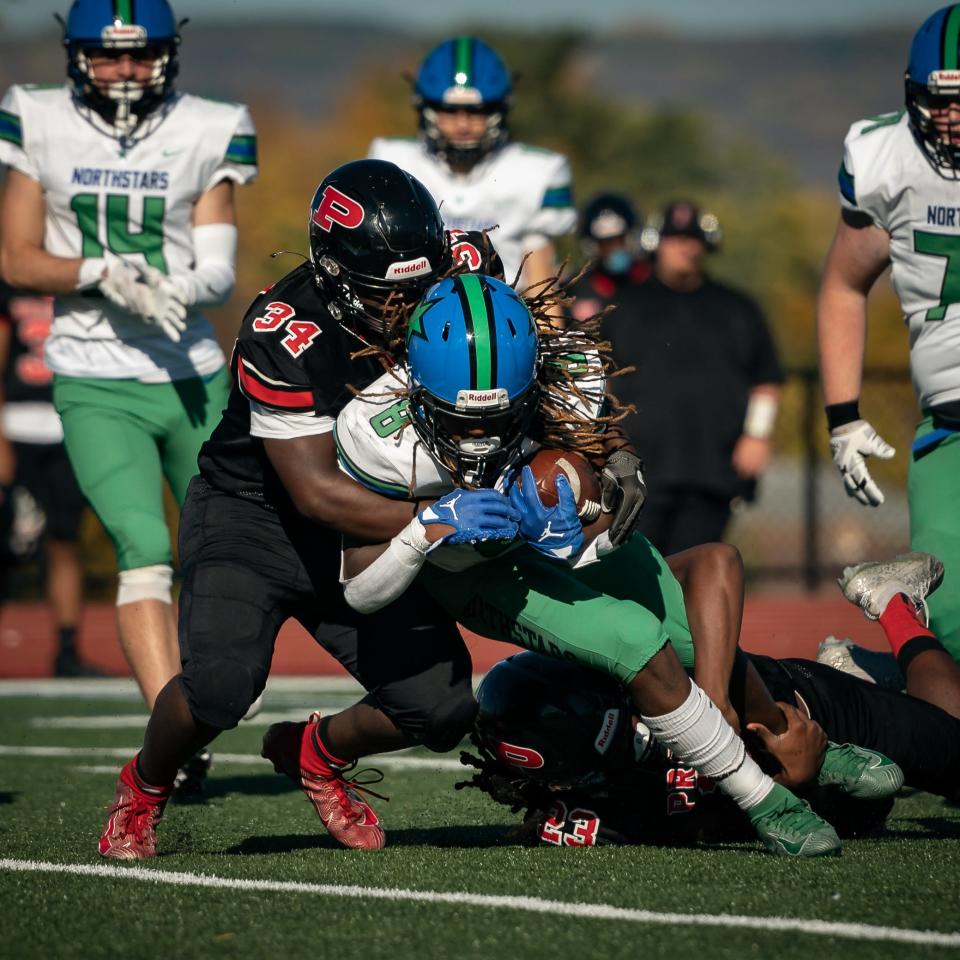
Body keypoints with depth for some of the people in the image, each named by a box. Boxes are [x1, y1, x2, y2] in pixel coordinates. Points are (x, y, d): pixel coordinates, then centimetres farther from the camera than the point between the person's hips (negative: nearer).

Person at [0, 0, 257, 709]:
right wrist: (104, 273, -18)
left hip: (195, 378, 3)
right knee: (145, 551, -20)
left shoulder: (205, 134, 2)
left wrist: (170, 288, -25)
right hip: (97, 388, -3)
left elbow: (219, 272, -2)